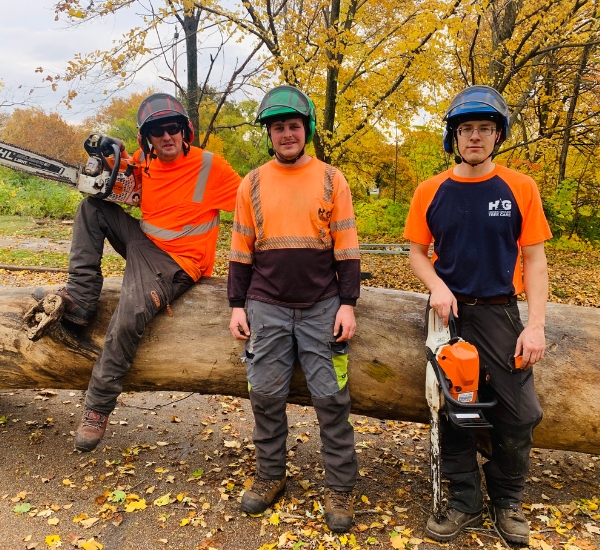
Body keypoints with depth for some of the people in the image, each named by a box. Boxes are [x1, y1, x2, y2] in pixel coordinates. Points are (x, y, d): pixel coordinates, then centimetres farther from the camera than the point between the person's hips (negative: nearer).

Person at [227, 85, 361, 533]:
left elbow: (347, 248, 1)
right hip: (267, 307, 2)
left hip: (322, 307, -1)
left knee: (331, 398, 1)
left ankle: (340, 488, 15)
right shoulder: (253, 184, 8)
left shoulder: (331, 180, 3)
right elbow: (241, 250, 10)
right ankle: (270, 477, 24)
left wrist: (348, 304, -6)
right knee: (266, 396, 6)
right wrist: (237, 305, 4)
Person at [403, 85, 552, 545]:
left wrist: (536, 325, -10)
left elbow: (534, 260, -3)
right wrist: (438, 287, -14)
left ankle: (508, 501, 25)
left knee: (519, 415, 0)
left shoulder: (520, 188, -3)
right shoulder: (431, 192, 0)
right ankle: (465, 502, 25)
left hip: (500, 315, -1)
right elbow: (418, 254, 6)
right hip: (449, 314, 1)